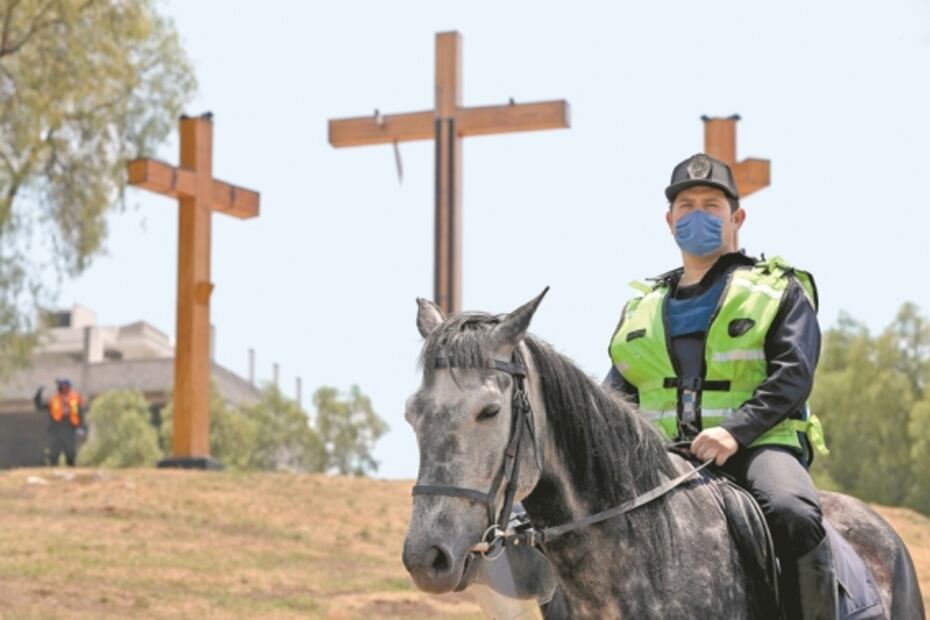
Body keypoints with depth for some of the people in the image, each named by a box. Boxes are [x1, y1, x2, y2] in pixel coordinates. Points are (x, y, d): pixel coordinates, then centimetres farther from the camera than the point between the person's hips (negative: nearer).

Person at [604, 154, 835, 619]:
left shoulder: (779, 289, 11)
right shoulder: (643, 305, 24)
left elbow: (793, 375, -2)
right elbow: (618, 387, 19)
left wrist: (736, 430, -19)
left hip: (757, 444, -4)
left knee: (793, 514, -35)